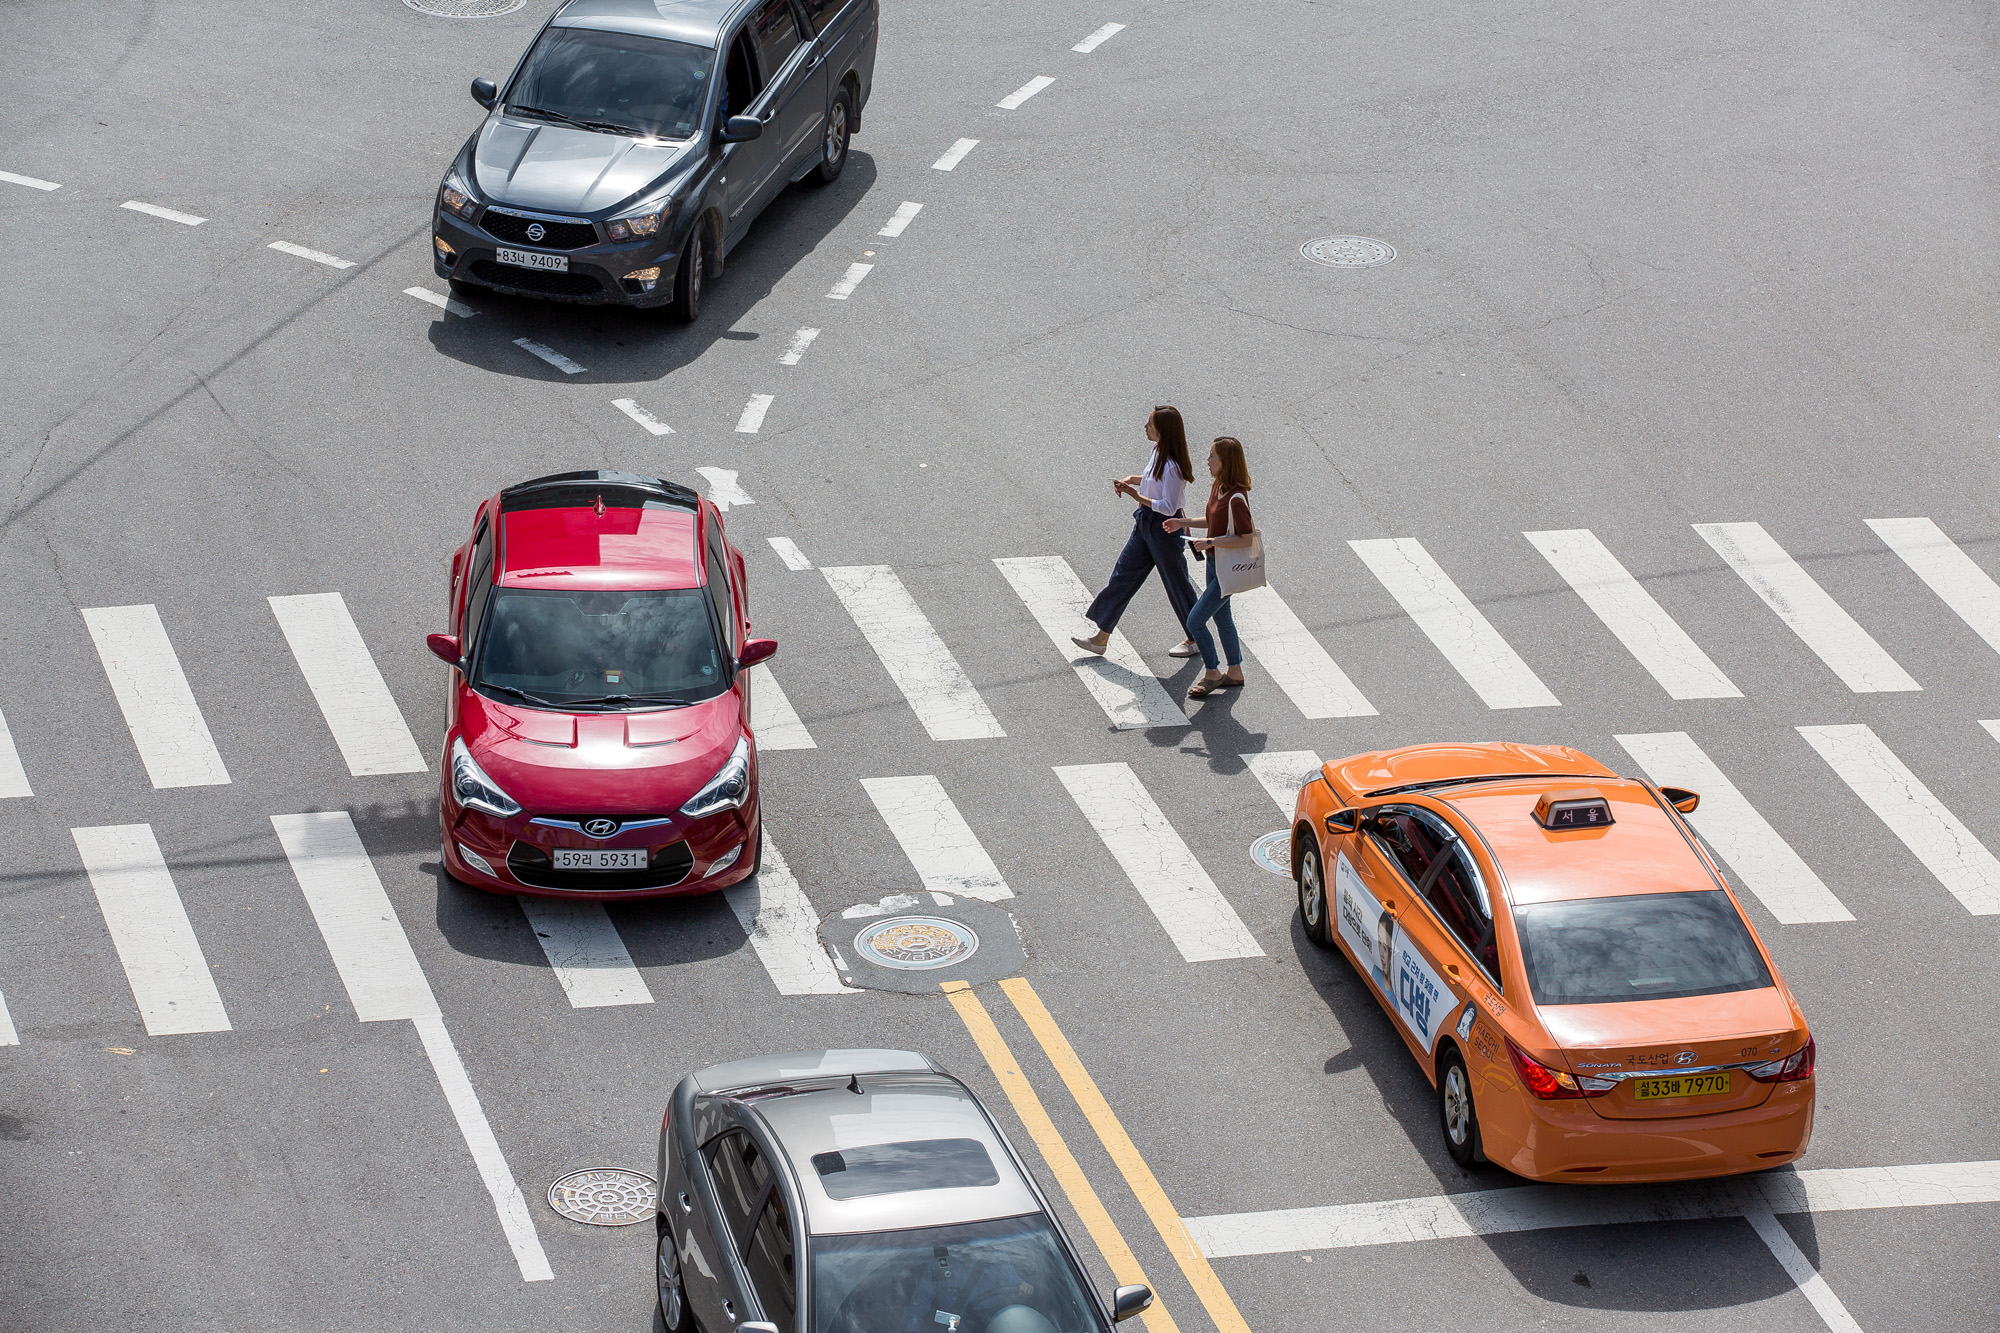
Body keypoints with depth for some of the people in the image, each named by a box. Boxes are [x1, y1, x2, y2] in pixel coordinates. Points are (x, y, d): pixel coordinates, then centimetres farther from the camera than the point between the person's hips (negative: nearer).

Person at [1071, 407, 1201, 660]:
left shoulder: (1171, 467, -26)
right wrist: (1129, 480, 5)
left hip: (1165, 527, -10)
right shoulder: (1157, 452, 2)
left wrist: (1138, 496, -25)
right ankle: (1101, 638, 16)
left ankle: (1194, 638, 26)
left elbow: (1169, 507, -26)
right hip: (1146, 524, 10)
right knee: (1123, 575, 10)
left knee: (1176, 582, 7)